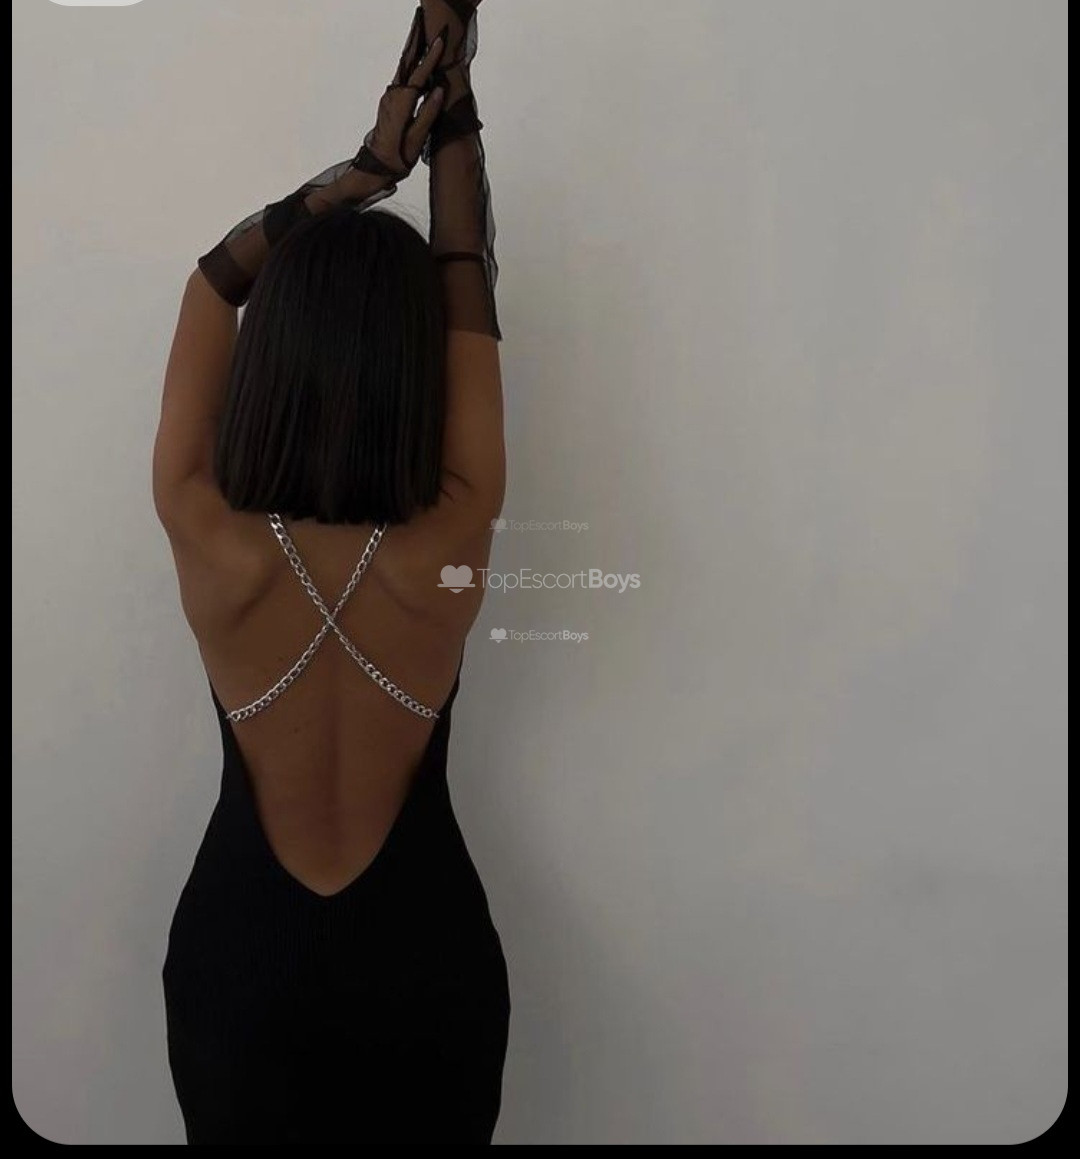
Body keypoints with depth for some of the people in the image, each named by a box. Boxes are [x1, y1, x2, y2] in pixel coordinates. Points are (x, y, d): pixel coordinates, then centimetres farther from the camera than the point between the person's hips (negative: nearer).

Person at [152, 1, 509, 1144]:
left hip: (239, 958, 1)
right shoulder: (450, 549, -23)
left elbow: (214, 280, -7)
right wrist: (452, 122, -5)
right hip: (428, 962, 0)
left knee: (247, 1119, 28)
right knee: (423, 1124, 26)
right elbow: (471, 307, -10)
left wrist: (363, 167, -8)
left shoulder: (209, 544, -22)